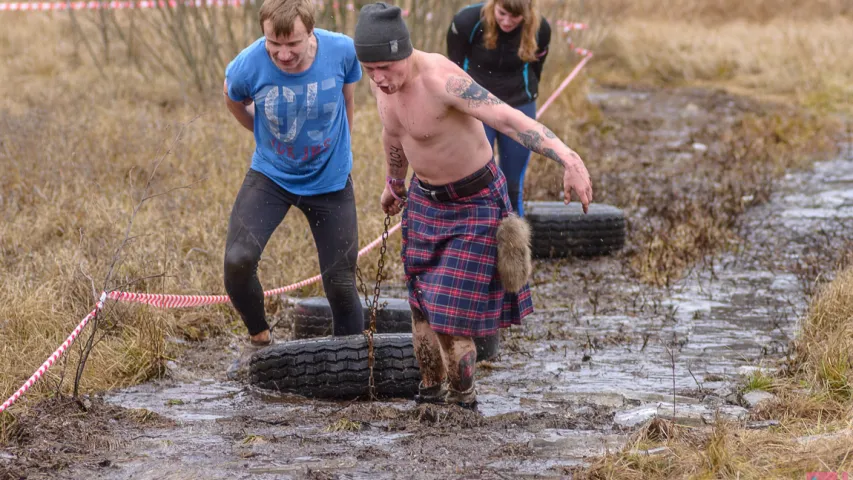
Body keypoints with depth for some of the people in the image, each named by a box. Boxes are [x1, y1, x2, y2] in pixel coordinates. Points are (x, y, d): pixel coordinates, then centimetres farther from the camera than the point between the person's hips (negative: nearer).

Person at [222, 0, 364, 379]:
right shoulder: (248, 66, -24)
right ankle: (259, 341, 7)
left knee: (340, 283, 2)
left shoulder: (342, 52, -22)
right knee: (238, 260, -20)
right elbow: (234, 100, 2)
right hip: (271, 175, 0)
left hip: (330, 181, 0)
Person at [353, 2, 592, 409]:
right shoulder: (381, 79, -8)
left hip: (474, 205, -7)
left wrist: (567, 159, -59)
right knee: (422, 308, 15)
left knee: (448, 315, -6)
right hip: (426, 200, 7)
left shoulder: (441, 80, -34)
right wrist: (395, 183, 32)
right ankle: (430, 391, 34)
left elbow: (509, 119, -45)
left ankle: (463, 400, 16)